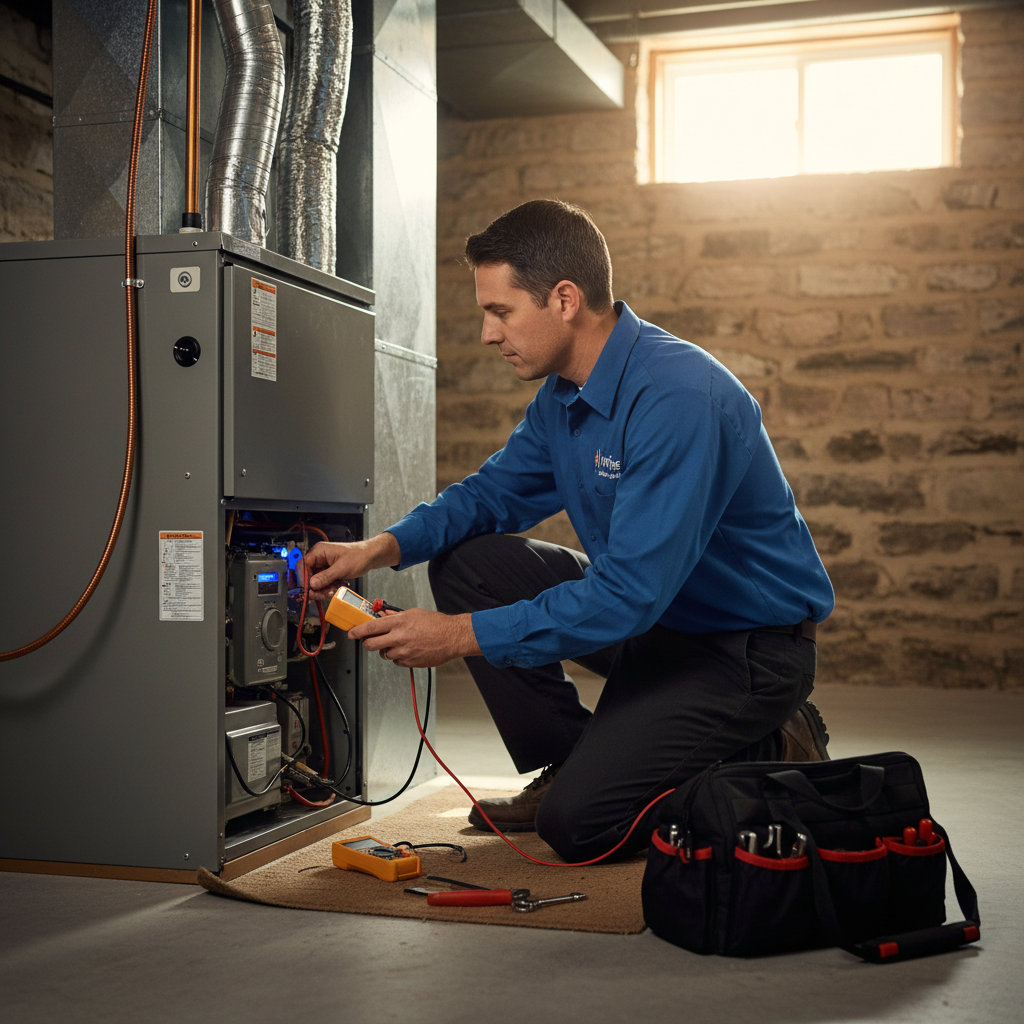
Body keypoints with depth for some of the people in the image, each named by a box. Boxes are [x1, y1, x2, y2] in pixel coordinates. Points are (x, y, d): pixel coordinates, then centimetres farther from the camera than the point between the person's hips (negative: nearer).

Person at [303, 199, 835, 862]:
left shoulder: (679, 397, -29)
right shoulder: (566, 393, 1)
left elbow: (629, 594, -32)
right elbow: (494, 492, 12)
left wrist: (462, 635, -28)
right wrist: (383, 548, -7)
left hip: (752, 646, -8)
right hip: (657, 616, 9)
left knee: (577, 823, -18)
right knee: (470, 562, -2)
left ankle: (769, 756, 4)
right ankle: (567, 765, 9)